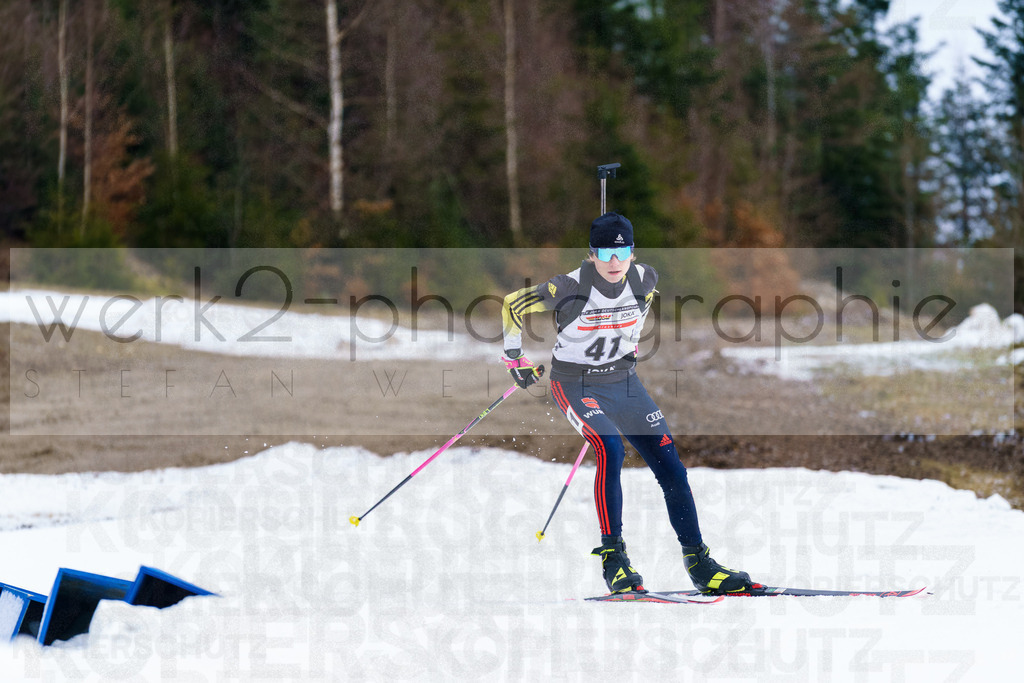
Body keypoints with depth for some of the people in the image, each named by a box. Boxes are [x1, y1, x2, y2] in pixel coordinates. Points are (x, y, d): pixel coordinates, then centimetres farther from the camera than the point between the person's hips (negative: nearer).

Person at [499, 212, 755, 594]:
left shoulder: (644, 280, -11)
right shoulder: (570, 288, -23)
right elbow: (512, 305, -8)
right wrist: (515, 359, 2)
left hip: (623, 382, 5)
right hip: (576, 386, -5)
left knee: (671, 466, -4)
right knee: (611, 450, -30)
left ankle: (698, 563, 4)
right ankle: (612, 555, -21)